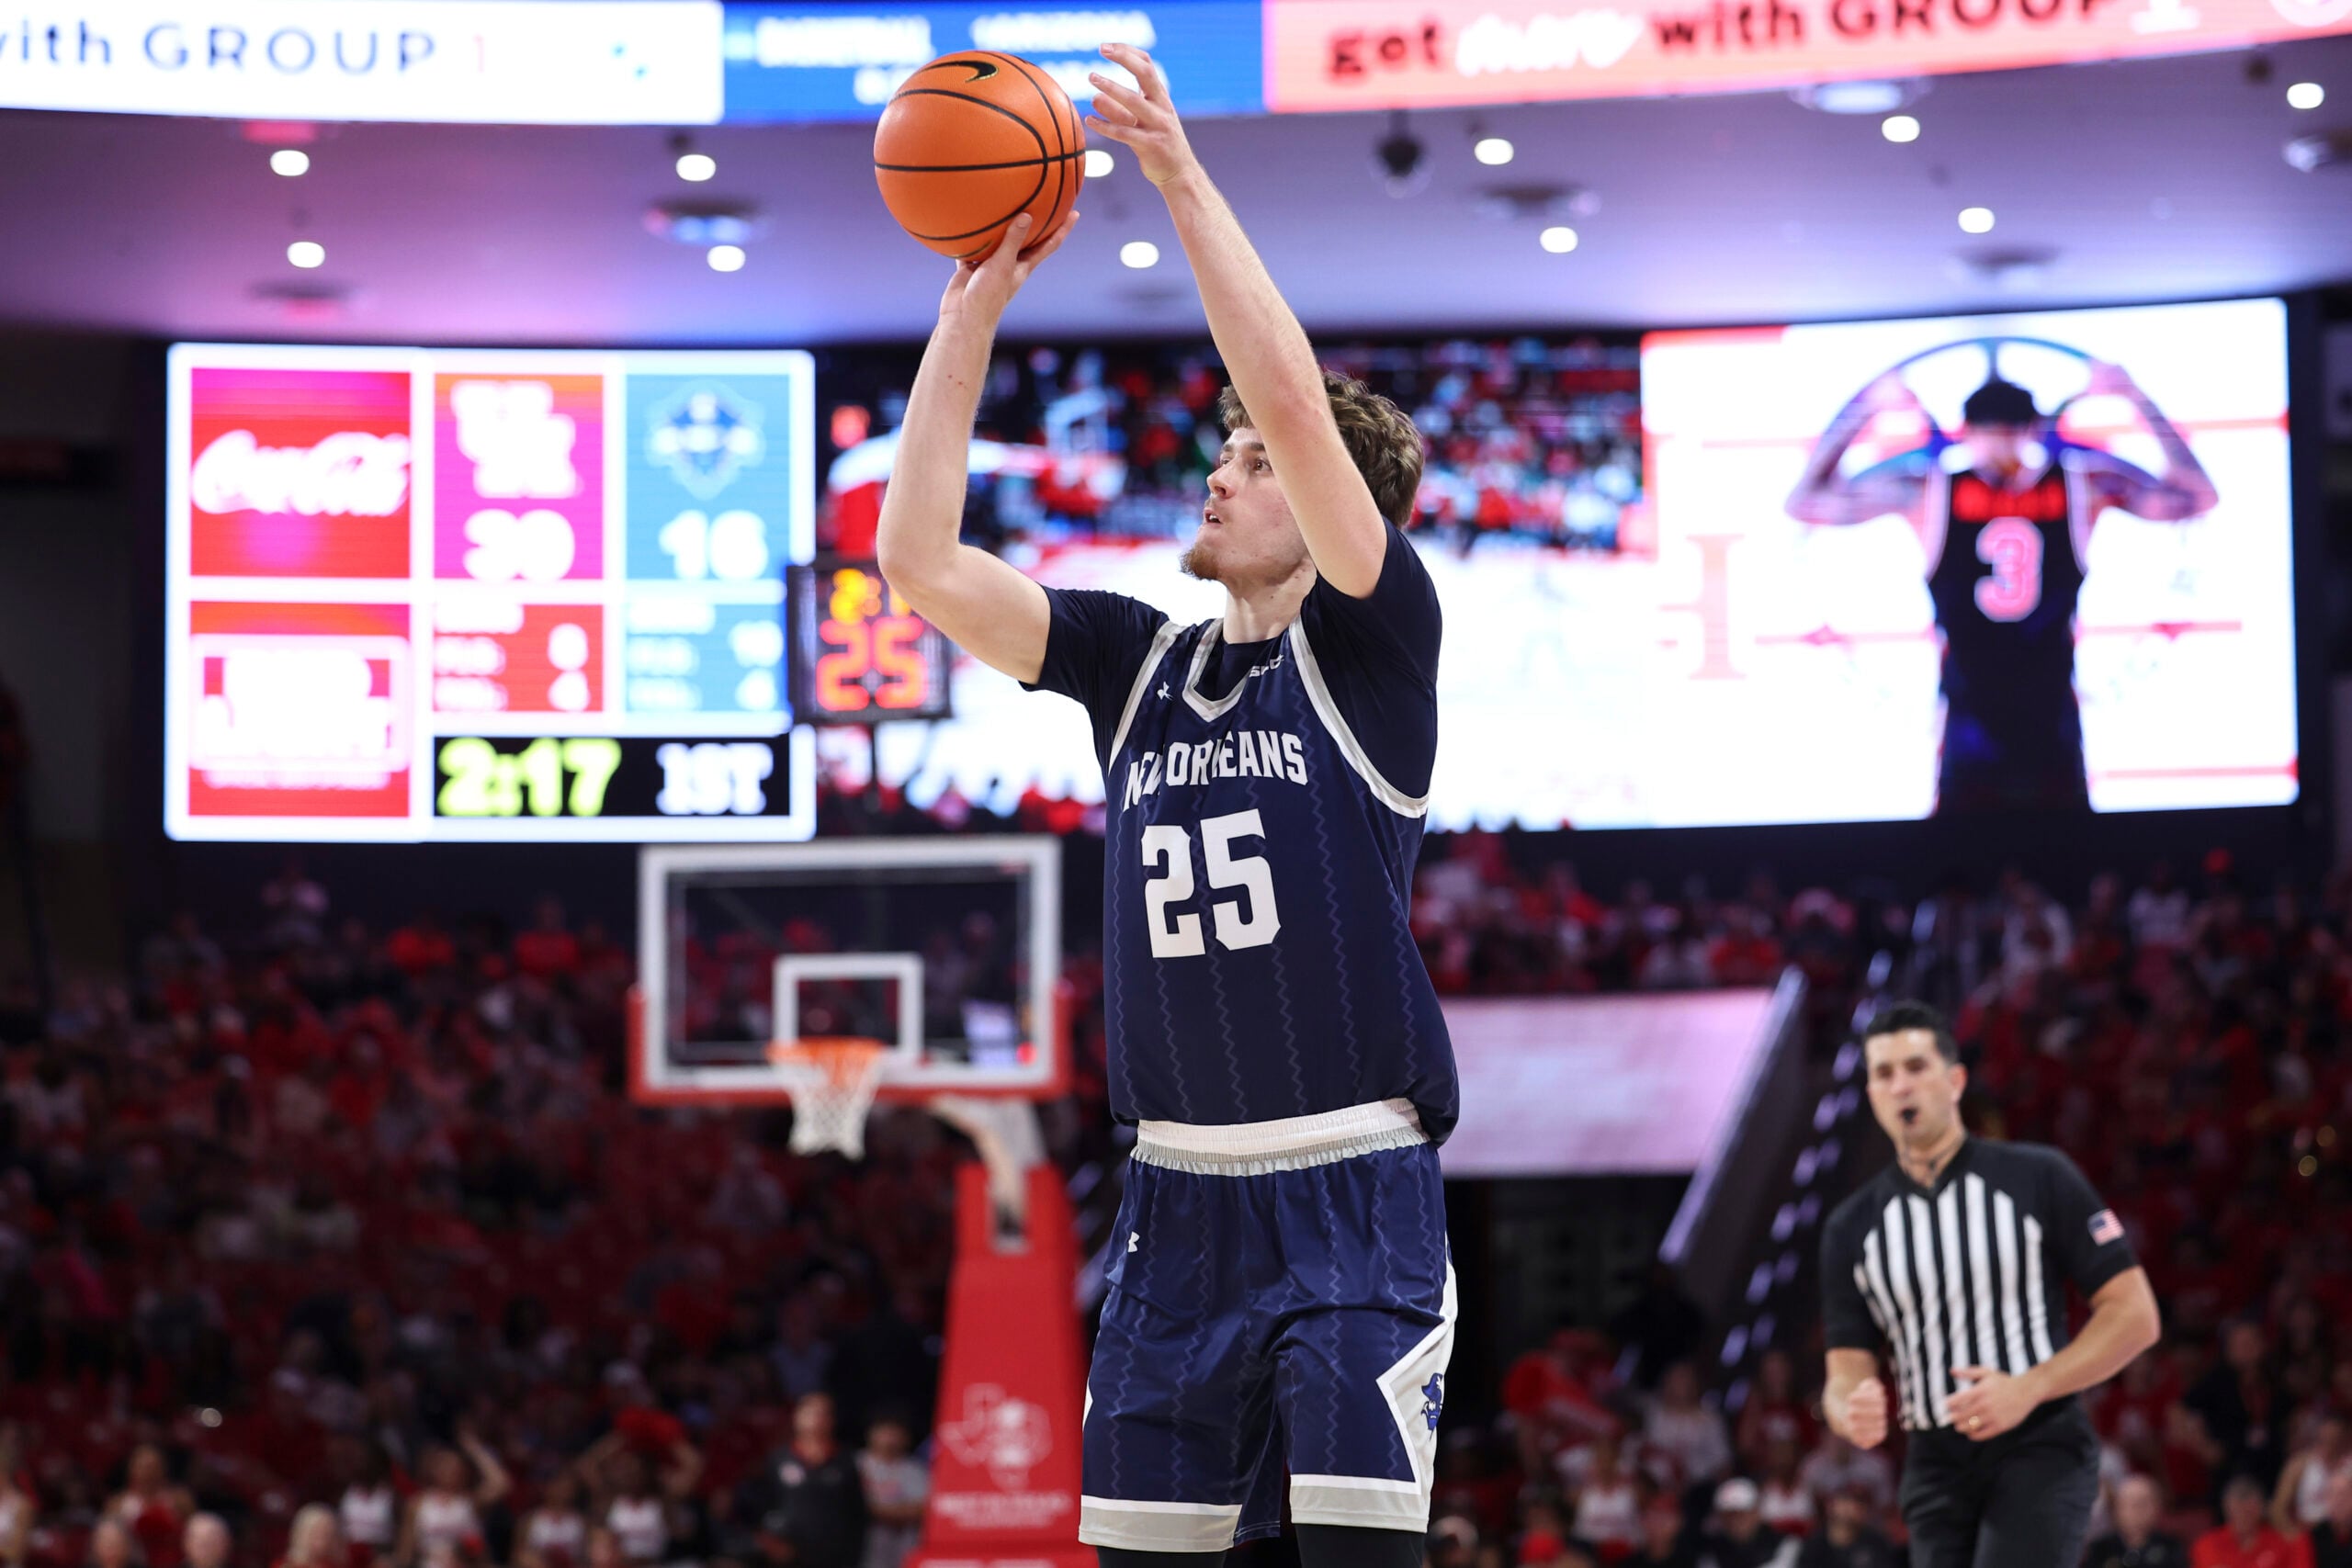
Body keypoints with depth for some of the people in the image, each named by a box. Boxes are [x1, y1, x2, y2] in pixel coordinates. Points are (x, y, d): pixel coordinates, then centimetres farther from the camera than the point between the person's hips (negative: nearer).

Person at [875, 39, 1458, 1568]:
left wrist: (1186, 182, -14)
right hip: (1177, 1205, 5)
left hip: (1352, 1198, -5)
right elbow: (921, 563, 5)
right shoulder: (1137, 663, 12)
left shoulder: (1370, 644, -3)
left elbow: (1296, 403, -16)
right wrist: (974, 310, 2)